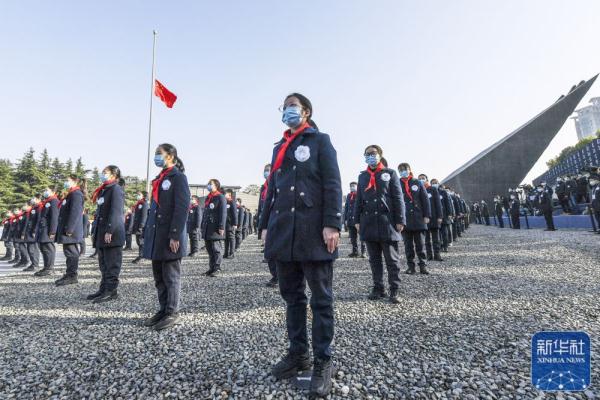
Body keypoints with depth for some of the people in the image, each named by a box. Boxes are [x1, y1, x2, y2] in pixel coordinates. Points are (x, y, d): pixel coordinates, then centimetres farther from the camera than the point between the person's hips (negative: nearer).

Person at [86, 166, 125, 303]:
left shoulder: (116, 189, -10)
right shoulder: (104, 190, 20)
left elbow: (116, 212, -19)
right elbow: (100, 212, 22)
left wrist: (109, 231, -23)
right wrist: (98, 232, 19)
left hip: (112, 234, -10)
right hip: (101, 234, 10)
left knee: (112, 264, -3)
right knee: (104, 264, 15)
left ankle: (111, 291, 3)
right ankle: (104, 289, 24)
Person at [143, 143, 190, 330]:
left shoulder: (178, 177, -7)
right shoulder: (159, 179, 17)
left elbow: (182, 208, -15)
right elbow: (154, 207, 20)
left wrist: (175, 235, -20)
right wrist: (149, 232, 15)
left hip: (169, 237, -8)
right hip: (156, 237, 8)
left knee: (170, 275, 1)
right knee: (159, 276, 14)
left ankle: (172, 313, 12)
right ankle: (163, 310, 26)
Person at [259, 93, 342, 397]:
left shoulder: (320, 141, 6)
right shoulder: (279, 148, 22)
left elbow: (332, 184, -5)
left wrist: (332, 224, -15)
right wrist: (265, 225, 14)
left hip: (313, 232, -6)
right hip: (283, 233, 6)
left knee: (321, 298, 3)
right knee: (291, 295, 13)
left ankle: (322, 362, 16)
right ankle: (298, 353, 28)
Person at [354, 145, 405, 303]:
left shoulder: (390, 173, 5)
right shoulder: (362, 176, 15)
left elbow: (398, 198, 0)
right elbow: (358, 200, 14)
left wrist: (400, 220, -6)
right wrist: (357, 220, 8)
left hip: (387, 222, -3)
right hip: (369, 223, 4)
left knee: (392, 259, 2)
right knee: (374, 259, 10)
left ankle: (394, 291, 10)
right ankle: (378, 288, 19)